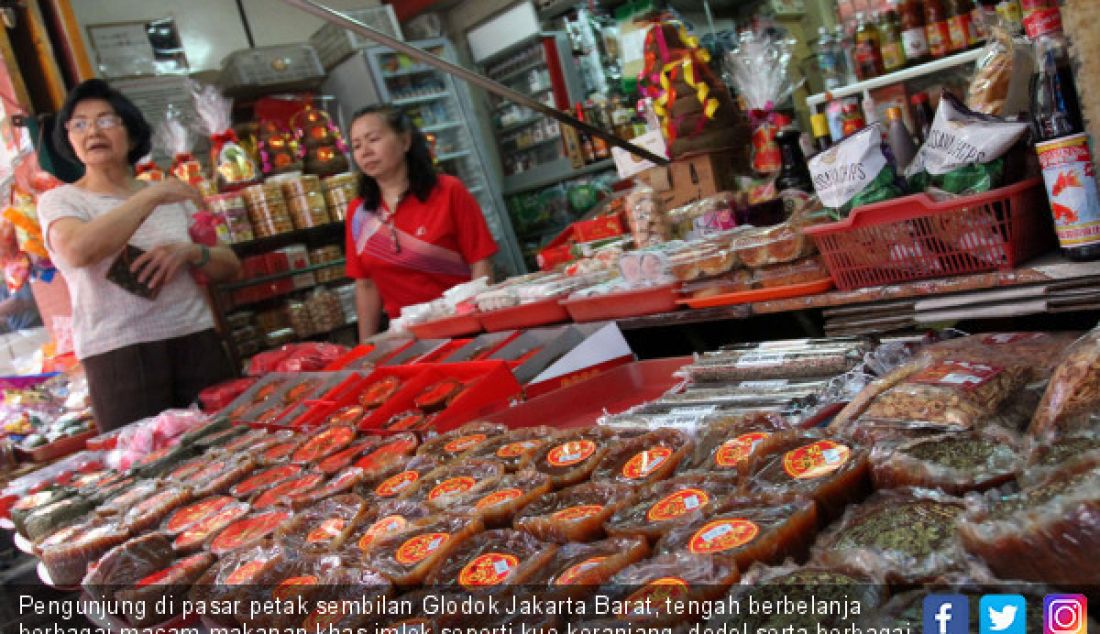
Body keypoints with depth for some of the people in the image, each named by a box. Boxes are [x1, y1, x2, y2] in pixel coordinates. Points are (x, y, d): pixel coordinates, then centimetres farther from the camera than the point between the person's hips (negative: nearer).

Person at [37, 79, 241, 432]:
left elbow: (230, 268, 13)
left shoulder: (172, 195, 14)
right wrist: (151, 195, -14)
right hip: (118, 354, -3)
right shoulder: (59, 201, 4)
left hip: (197, 341, 4)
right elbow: (78, 250, -20)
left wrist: (192, 252, -8)